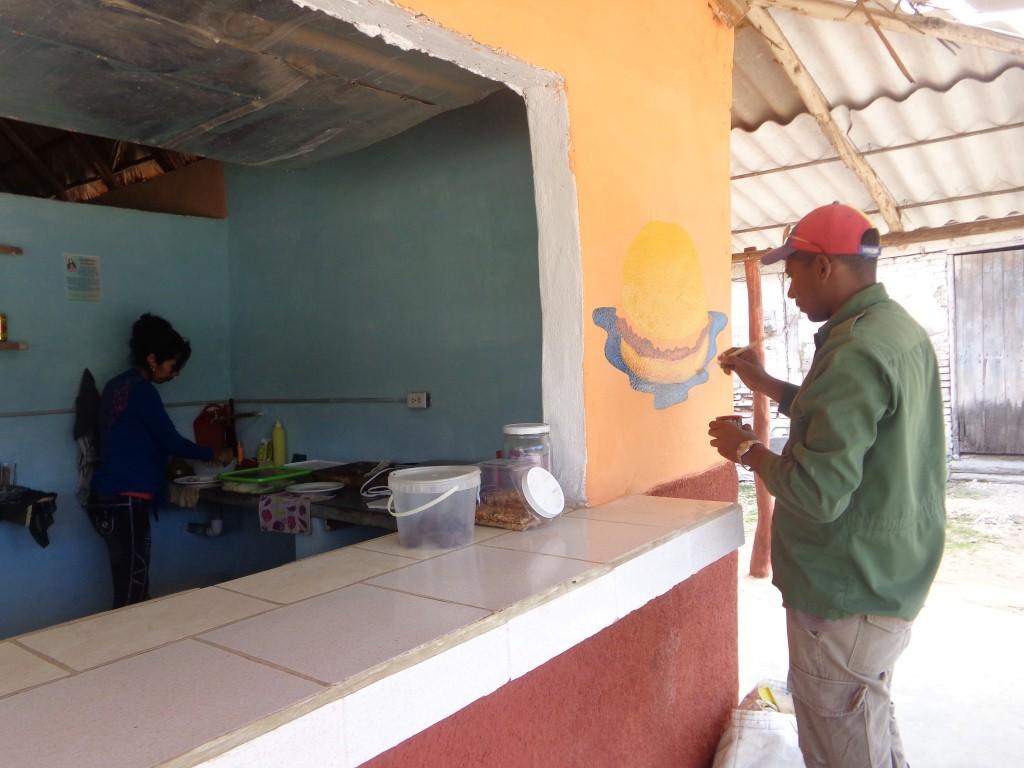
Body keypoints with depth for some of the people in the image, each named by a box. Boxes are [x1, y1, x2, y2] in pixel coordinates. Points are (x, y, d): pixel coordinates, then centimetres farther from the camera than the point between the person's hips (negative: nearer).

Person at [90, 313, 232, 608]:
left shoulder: (118, 385, 16)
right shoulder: (140, 389, -11)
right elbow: (170, 440, -9)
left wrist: (165, 467, 23)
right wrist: (215, 455, 4)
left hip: (111, 498, 9)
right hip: (126, 500, -9)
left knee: (128, 586, 8)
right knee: (133, 590, -7)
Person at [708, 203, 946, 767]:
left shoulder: (855, 350, -25)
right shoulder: (899, 328, 7)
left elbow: (819, 493, -29)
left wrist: (747, 450, -13)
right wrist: (767, 384, 16)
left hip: (846, 596, -10)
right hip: (891, 579, 10)